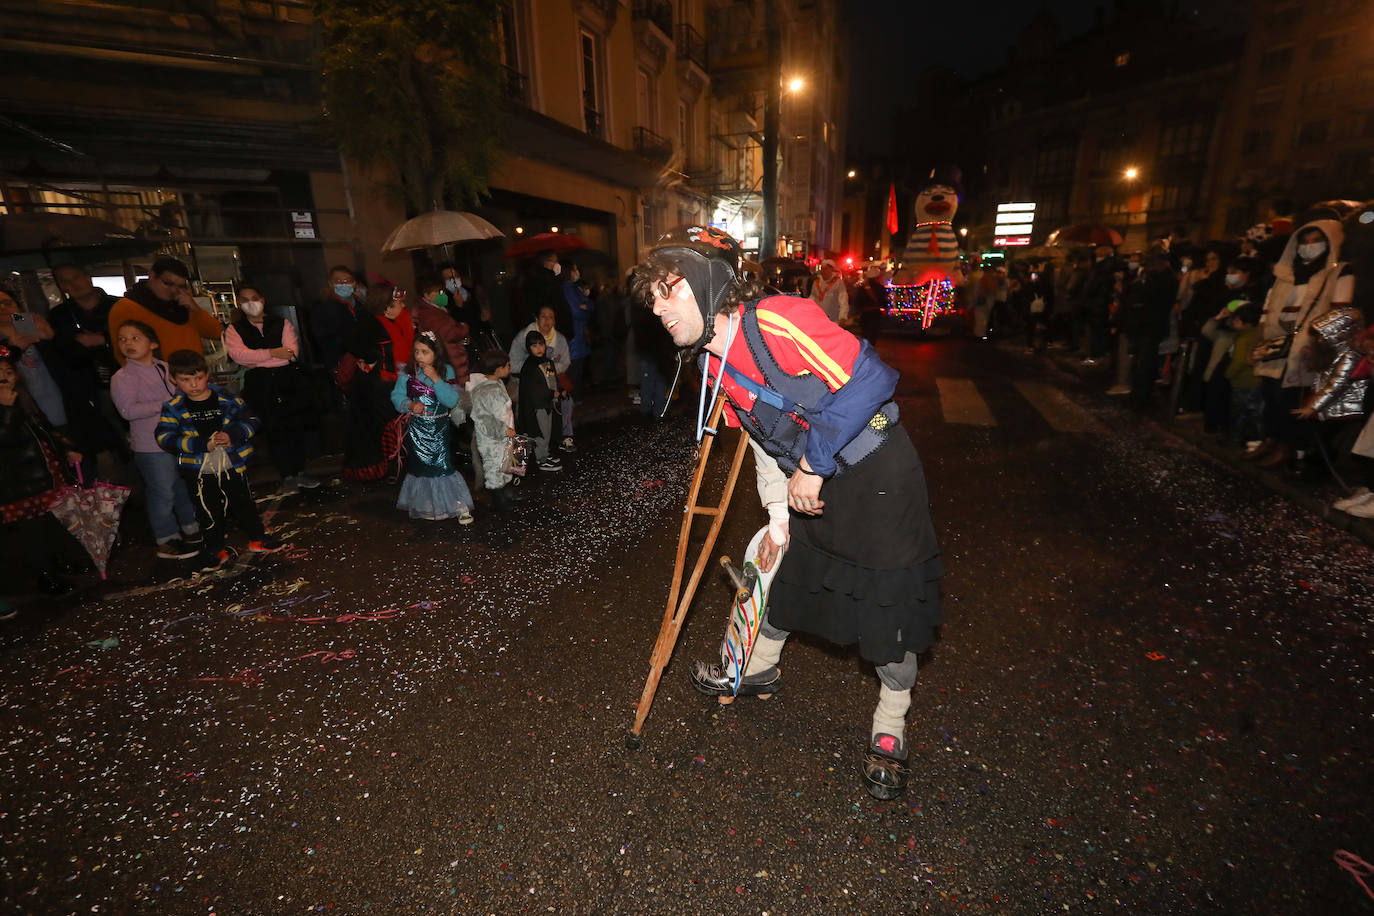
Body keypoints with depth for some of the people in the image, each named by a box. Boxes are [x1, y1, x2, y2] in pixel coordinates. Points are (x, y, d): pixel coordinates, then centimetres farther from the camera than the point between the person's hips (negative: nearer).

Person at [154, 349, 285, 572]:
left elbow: (250, 420, -5)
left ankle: (258, 539, 31)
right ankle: (216, 550, 28)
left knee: (244, 504, 13)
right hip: (198, 472, 0)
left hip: (233, 466, 0)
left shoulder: (226, 398, -5)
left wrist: (232, 435, -24)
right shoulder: (173, 408, -6)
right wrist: (201, 443, -25)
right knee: (209, 512, 11)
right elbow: (164, 436, -13)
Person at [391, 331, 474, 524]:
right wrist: (410, 405, -20)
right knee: (421, 467, 11)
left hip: (440, 429, -2)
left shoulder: (447, 371, -5)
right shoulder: (407, 373, -2)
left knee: (444, 466, -5)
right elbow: (396, 396, -1)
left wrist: (436, 379, -22)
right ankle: (426, 506, 27)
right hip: (417, 430, 2)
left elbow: (453, 401, -14)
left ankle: (460, 506, 5)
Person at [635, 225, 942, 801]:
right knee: (782, 572, 20)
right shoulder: (715, 366, 2)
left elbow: (870, 380, -30)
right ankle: (759, 668, 46)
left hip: (878, 477, -7)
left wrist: (812, 465, -25)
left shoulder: (777, 322, -26)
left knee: (888, 601, 3)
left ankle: (890, 729, 28)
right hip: (811, 485, 8)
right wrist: (778, 515, 8)